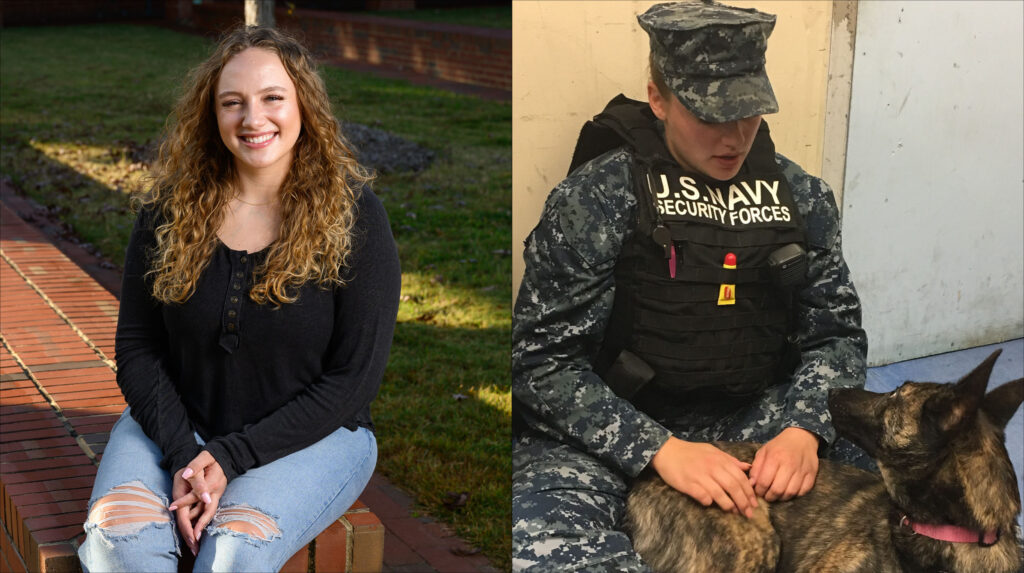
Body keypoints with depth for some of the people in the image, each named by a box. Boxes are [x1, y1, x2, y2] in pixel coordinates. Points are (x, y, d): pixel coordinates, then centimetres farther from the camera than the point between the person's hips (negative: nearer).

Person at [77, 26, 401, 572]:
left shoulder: (353, 215, -9)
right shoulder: (170, 209, 0)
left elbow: (354, 376, -11)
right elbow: (136, 347, 2)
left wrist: (231, 459, -17)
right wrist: (182, 455, -14)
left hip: (310, 436, -2)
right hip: (177, 425, 3)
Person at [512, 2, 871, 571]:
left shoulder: (801, 197, 5)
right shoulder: (597, 197, -9)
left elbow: (836, 334, 8)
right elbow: (545, 360, -11)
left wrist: (803, 429, -14)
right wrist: (660, 449, -23)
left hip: (754, 420, 4)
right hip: (611, 431, -4)